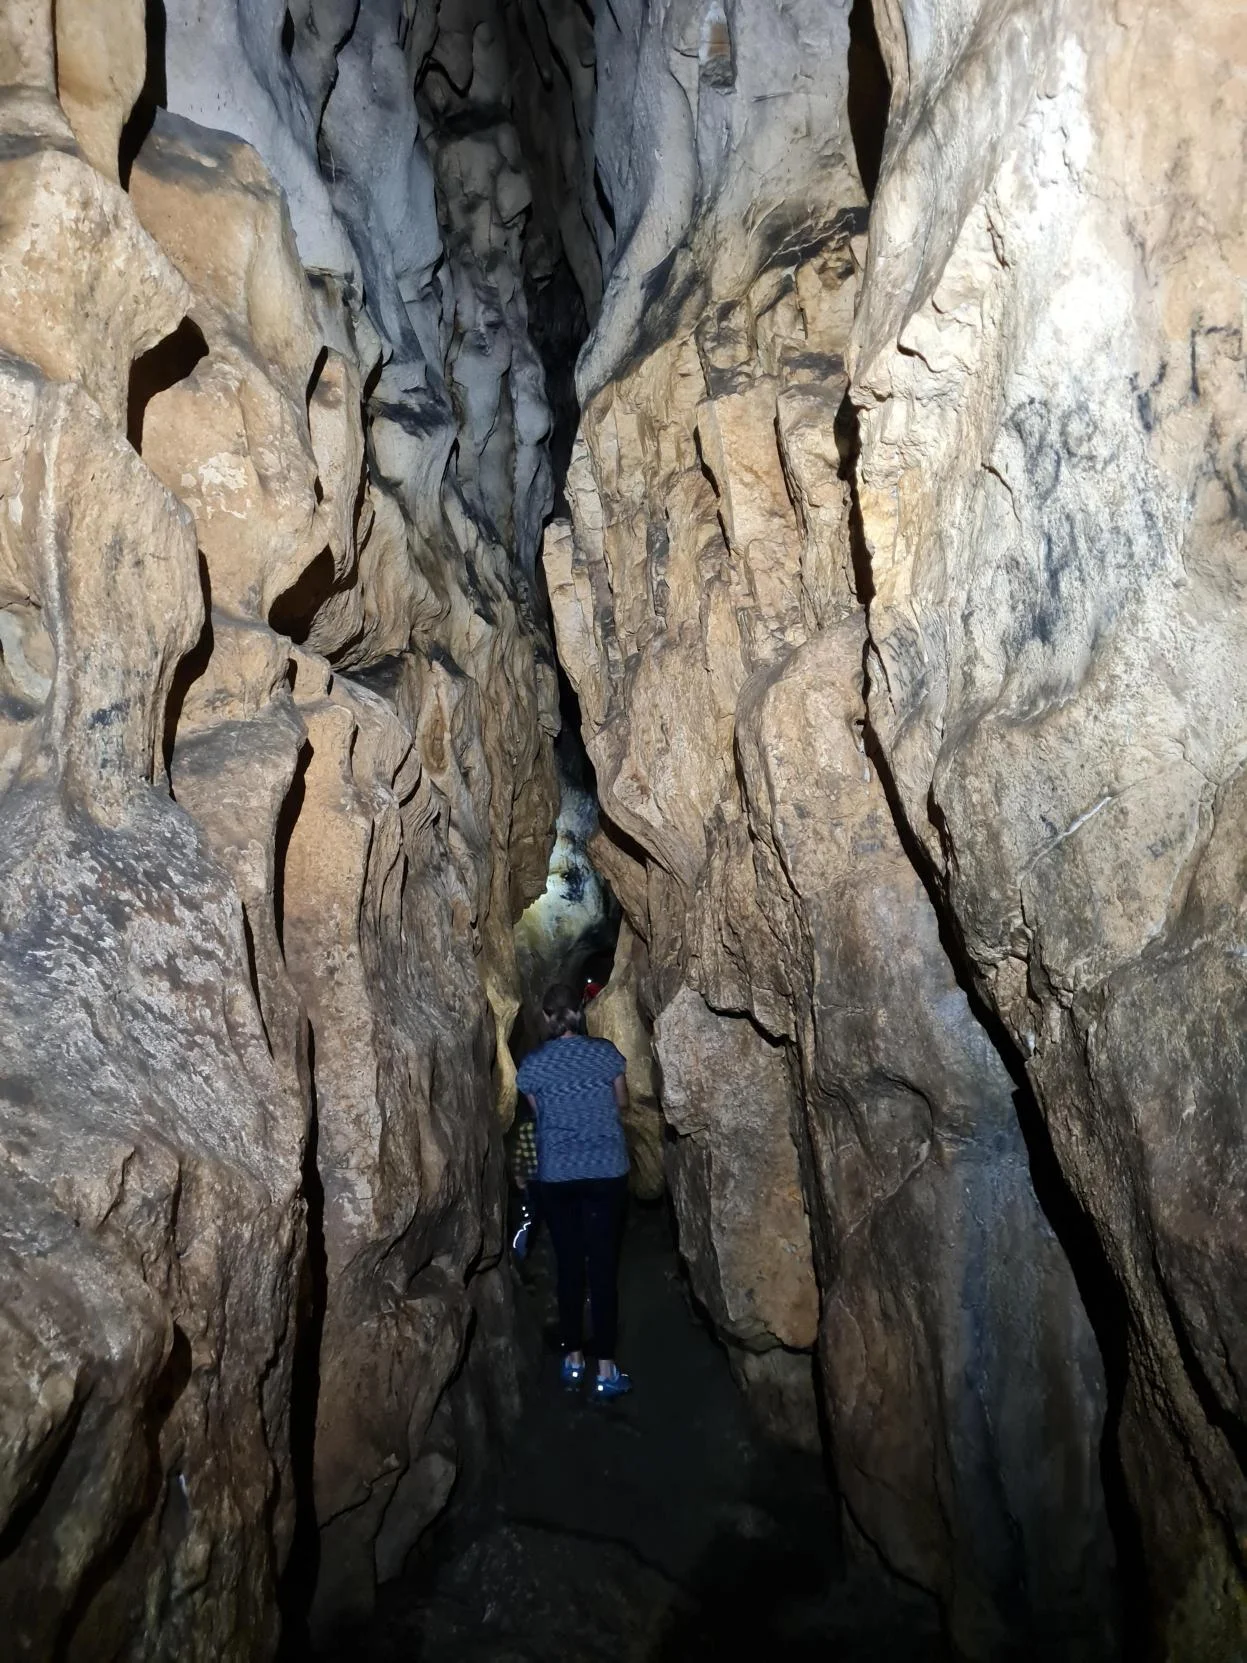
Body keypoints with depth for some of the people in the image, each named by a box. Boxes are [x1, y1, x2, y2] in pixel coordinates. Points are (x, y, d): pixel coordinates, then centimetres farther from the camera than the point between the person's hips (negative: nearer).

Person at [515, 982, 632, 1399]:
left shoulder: (532, 1064, -3)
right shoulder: (605, 1053, -3)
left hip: (556, 1176, 1)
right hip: (606, 1172, -1)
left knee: (568, 1266, 12)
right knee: (603, 1267, 2)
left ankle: (573, 1359, 22)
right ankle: (606, 1369, 4)